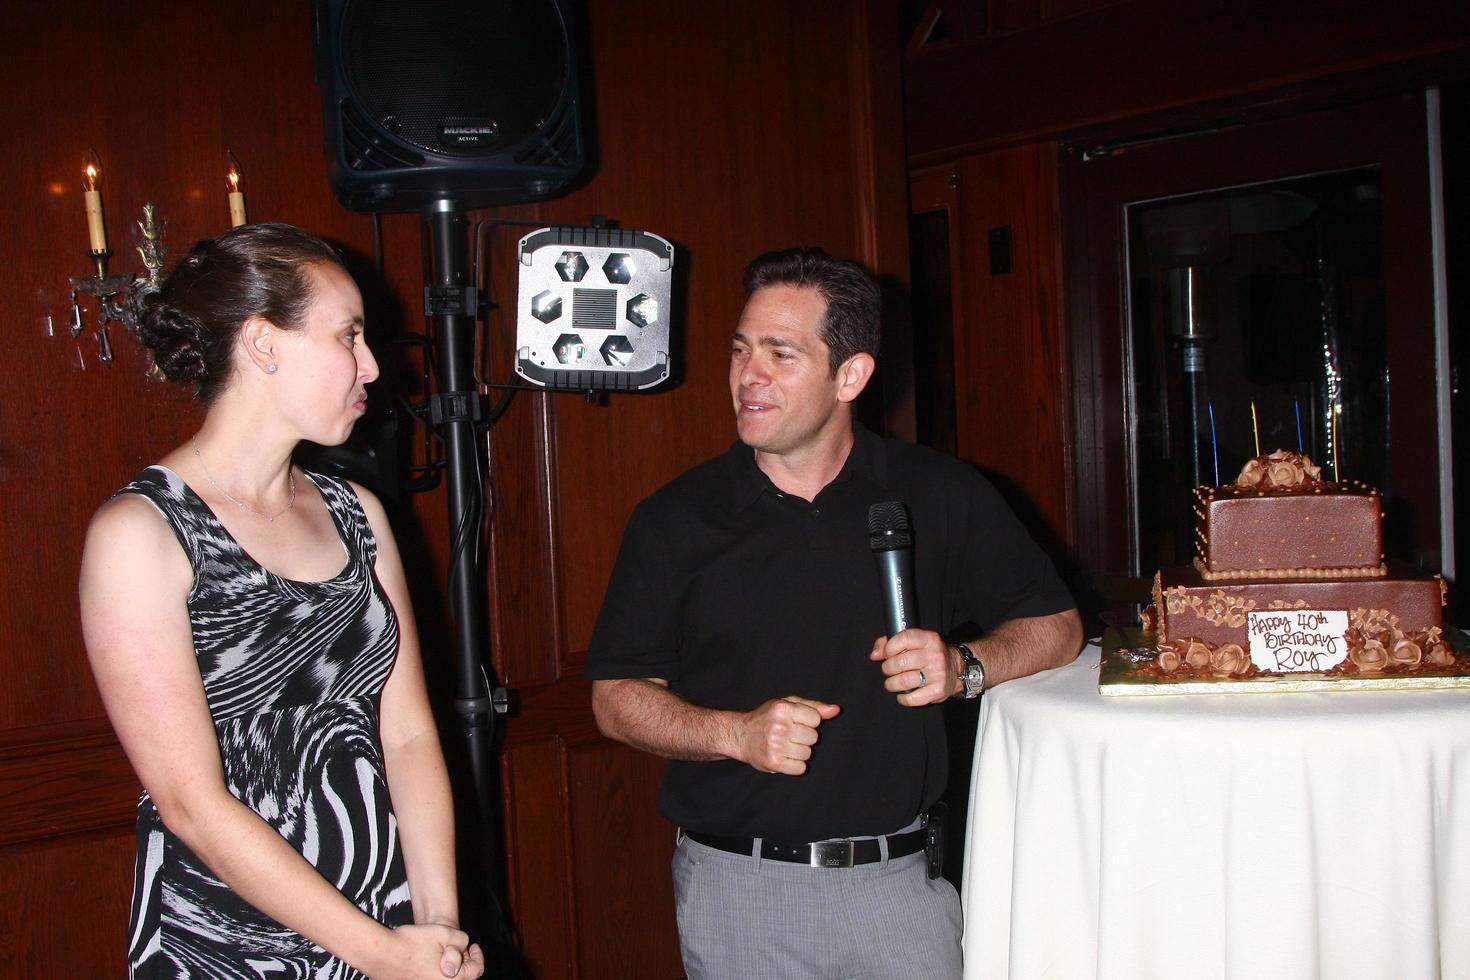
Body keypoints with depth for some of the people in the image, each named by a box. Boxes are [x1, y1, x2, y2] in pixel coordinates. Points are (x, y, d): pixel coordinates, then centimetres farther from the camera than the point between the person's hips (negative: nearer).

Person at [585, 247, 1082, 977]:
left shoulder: (939, 496, -1)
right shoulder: (674, 520, -2)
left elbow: (1056, 628, 7)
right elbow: (617, 698, 0)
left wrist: (965, 667, -13)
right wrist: (736, 733, -16)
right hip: (734, 889, 0)